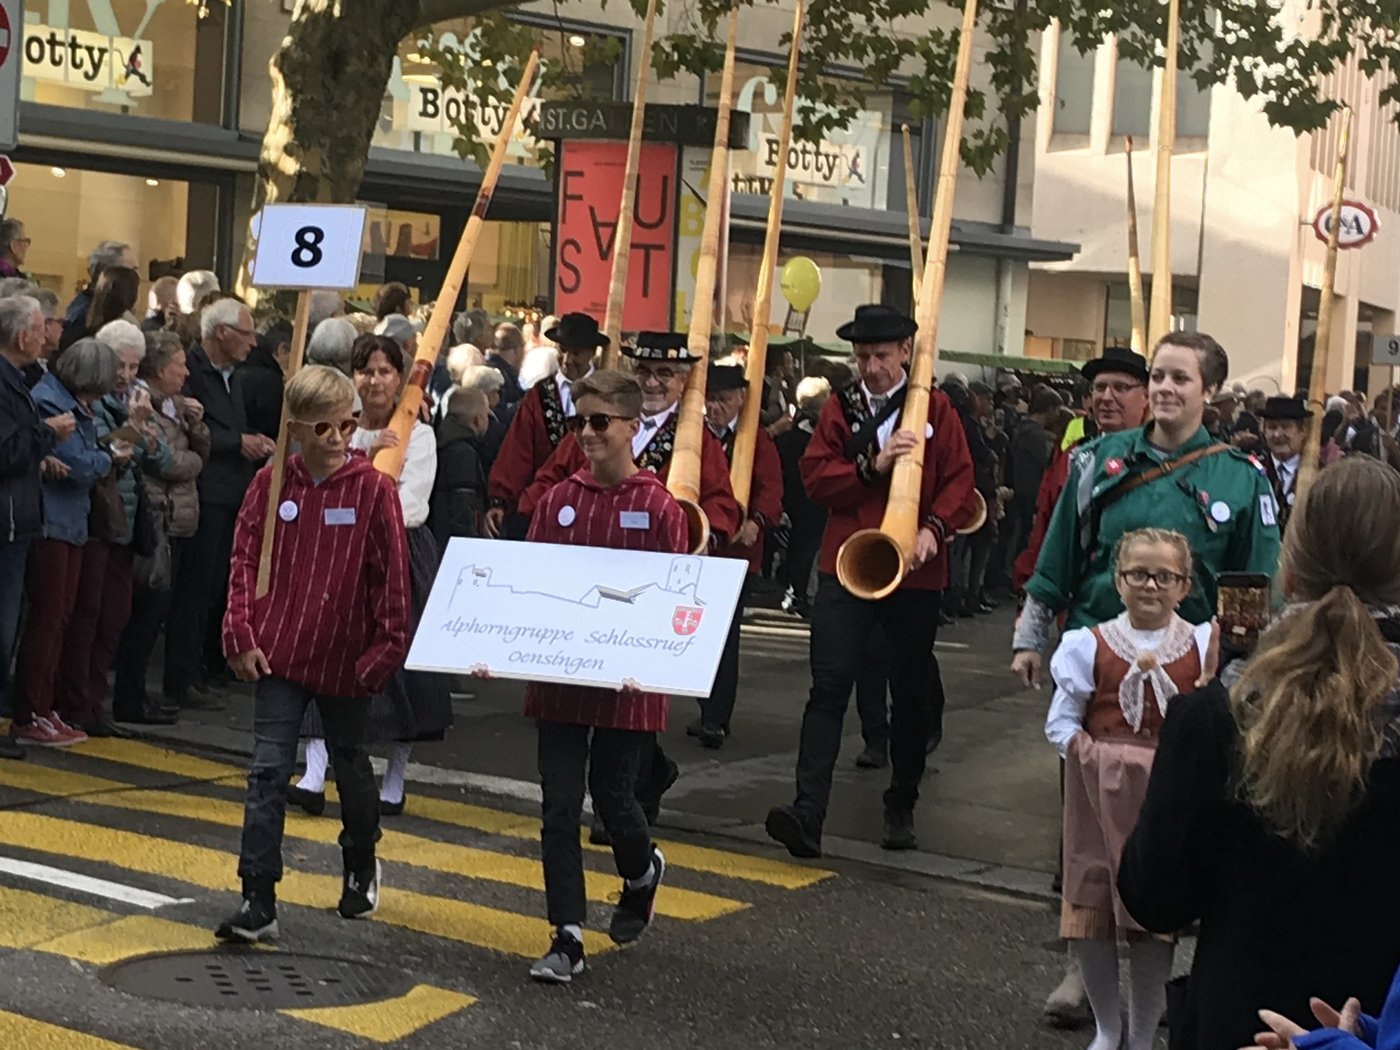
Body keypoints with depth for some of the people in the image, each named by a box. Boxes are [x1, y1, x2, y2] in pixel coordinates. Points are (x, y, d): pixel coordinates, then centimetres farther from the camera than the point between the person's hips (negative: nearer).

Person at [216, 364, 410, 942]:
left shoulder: (374, 489, -8)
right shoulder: (271, 483, -1)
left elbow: (391, 575, -6)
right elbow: (244, 562, 3)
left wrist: (387, 647, -7)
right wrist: (241, 635, -2)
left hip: (346, 657, -1)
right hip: (279, 652, 1)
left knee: (351, 767, 17)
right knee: (268, 772, -3)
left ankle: (361, 867, 41)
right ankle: (258, 900, -1)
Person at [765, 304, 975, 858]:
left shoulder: (935, 408, 3)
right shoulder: (841, 408, 7)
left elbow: (960, 480, -2)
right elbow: (815, 476, -2)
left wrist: (933, 528, -19)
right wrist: (872, 465, -16)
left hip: (915, 572, 0)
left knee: (911, 692, 10)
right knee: (829, 686, -10)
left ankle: (901, 807, 26)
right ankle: (808, 812, -16)